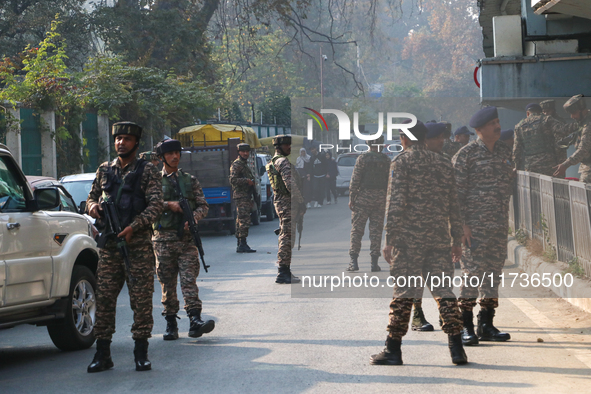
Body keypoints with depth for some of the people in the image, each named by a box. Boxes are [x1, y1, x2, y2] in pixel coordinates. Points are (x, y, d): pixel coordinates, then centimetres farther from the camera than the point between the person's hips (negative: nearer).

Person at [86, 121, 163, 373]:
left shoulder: (147, 171, 3)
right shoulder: (104, 170, 15)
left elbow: (156, 204, -6)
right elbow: (92, 198, 23)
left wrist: (133, 227, -19)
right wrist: (93, 206, -2)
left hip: (138, 244, -3)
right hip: (109, 245, 3)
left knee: (141, 299, -3)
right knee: (104, 298, 0)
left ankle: (141, 354, 5)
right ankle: (102, 354, 5)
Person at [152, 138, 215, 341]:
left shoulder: (190, 180, 15)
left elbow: (203, 206, 11)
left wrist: (193, 218, -9)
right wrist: (168, 205, -14)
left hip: (186, 237, 0)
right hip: (163, 238, 0)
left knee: (189, 279, -10)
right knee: (167, 283, 3)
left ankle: (195, 320, -18)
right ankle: (171, 324, 8)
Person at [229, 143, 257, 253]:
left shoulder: (245, 164, 22)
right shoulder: (236, 165, -8)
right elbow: (233, 180, -19)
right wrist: (247, 181, -22)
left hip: (247, 197, 10)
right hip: (240, 197, -10)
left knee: (241, 221, 10)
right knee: (244, 220, -15)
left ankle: (240, 245, 13)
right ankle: (242, 245, -17)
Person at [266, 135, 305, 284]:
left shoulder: (274, 162, 20)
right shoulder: (282, 162, -14)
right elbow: (290, 184, -22)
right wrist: (301, 202, -19)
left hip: (280, 202, 11)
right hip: (287, 203, -11)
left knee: (285, 236, 15)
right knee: (287, 237, -11)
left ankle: (285, 271, 20)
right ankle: (283, 274, -12)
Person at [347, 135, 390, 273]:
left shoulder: (362, 158, -6)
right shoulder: (386, 160, 4)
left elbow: (355, 180, -9)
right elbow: (390, 181, 5)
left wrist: (351, 198, -4)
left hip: (363, 197, -3)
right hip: (381, 198, 3)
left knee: (357, 230, 2)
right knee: (376, 231, 5)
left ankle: (354, 261, -3)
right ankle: (374, 262, 3)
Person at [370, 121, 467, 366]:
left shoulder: (401, 162, -3)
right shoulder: (443, 163, 13)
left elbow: (395, 203, -10)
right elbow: (453, 205, 14)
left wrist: (390, 239, -8)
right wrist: (456, 240, 19)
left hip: (409, 238, -4)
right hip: (439, 238, 4)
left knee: (404, 292, -1)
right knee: (444, 290, 5)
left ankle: (393, 350, 2)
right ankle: (456, 348, 0)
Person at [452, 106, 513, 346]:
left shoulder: (504, 152, 12)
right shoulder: (466, 154, -7)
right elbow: (456, 191, -9)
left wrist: (506, 221, 17)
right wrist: (462, 224, -15)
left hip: (499, 225, 6)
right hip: (474, 224, -6)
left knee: (493, 273, 8)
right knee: (472, 272, -9)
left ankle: (487, 325, 15)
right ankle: (466, 327, -2)